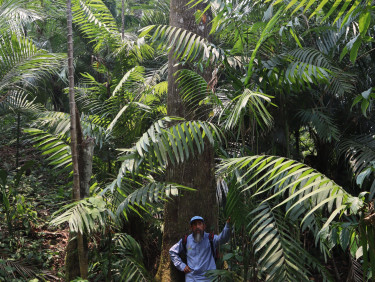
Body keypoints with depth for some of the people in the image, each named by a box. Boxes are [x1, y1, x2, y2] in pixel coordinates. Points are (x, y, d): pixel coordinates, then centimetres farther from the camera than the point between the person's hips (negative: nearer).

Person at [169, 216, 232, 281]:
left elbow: (222, 238, -24)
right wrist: (182, 266, 7)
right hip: (191, 278, 2)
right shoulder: (186, 240, 5)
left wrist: (227, 226, -44)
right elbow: (172, 251, 18)